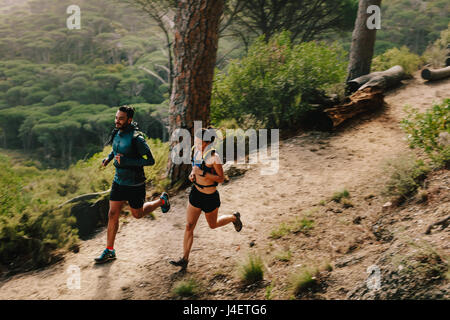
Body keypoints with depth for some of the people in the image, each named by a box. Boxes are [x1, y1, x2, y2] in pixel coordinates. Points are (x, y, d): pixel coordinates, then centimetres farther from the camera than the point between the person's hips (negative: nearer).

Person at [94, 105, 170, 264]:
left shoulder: (136, 138, -24)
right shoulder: (117, 133, -1)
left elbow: (150, 160, -23)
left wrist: (126, 161, -28)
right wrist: (109, 157, 3)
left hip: (135, 184, -6)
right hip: (119, 181, 6)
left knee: (137, 214, 14)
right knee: (113, 214, 3)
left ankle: (162, 201, 40)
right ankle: (109, 251, 12)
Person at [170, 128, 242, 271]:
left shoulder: (214, 157, -23)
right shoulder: (196, 149, -3)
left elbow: (221, 179, -18)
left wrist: (202, 173, -28)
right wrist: (193, 173, -4)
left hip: (210, 197, -6)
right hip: (196, 193, 6)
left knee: (213, 225, 18)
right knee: (189, 226, 2)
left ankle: (234, 217, 48)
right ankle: (184, 259, 9)